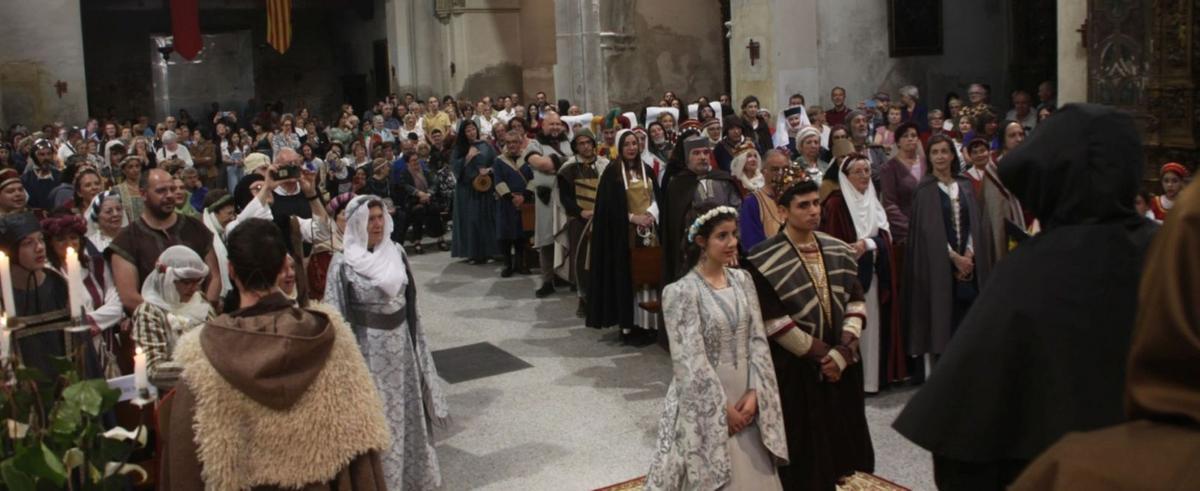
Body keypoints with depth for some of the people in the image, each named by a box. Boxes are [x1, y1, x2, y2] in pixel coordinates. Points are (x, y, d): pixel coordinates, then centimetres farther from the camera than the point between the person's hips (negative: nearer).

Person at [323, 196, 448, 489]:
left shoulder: (396, 252, 1)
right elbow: (335, 314, -11)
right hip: (368, 348, -5)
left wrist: (415, 340, 12)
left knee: (406, 410, 18)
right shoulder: (344, 263, -14)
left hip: (400, 343, 5)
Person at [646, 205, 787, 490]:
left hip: (746, 397, 5)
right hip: (704, 402, -5)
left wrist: (754, 392, -9)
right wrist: (722, 408, -15)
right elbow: (691, 359, -16)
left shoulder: (743, 280, 3)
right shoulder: (682, 291, -14)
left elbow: (758, 339, 1)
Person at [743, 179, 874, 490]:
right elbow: (773, 321, -15)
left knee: (835, 437, 14)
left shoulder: (839, 251, 5)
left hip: (839, 363, 5)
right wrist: (818, 351, -12)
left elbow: (856, 301, 3)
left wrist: (842, 350, -10)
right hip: (794, 367, -5)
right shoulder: (766, 261, -13)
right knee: (802, 446, 5)